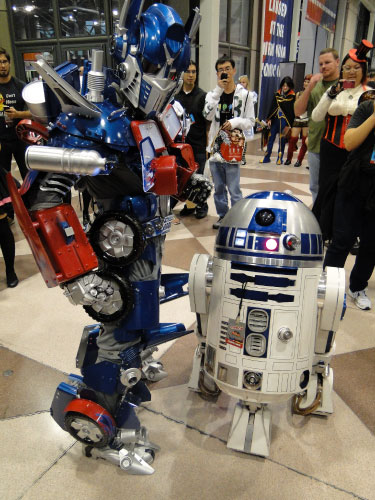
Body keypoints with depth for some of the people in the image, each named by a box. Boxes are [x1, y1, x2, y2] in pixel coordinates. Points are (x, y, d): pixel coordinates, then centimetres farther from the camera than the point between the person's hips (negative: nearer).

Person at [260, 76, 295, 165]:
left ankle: (280, 158, 12)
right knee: (270, 138, 5)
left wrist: (289, 124, -10)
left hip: (284, 121, -3)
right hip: (275, 119, 3)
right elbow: (272, 107, 10)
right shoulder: (277, 94, 8)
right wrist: (269, 119, 2)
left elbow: (292, 111, -5)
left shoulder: (292, 96, -3)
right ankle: (266, 158, 14)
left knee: (282, 140, 2)